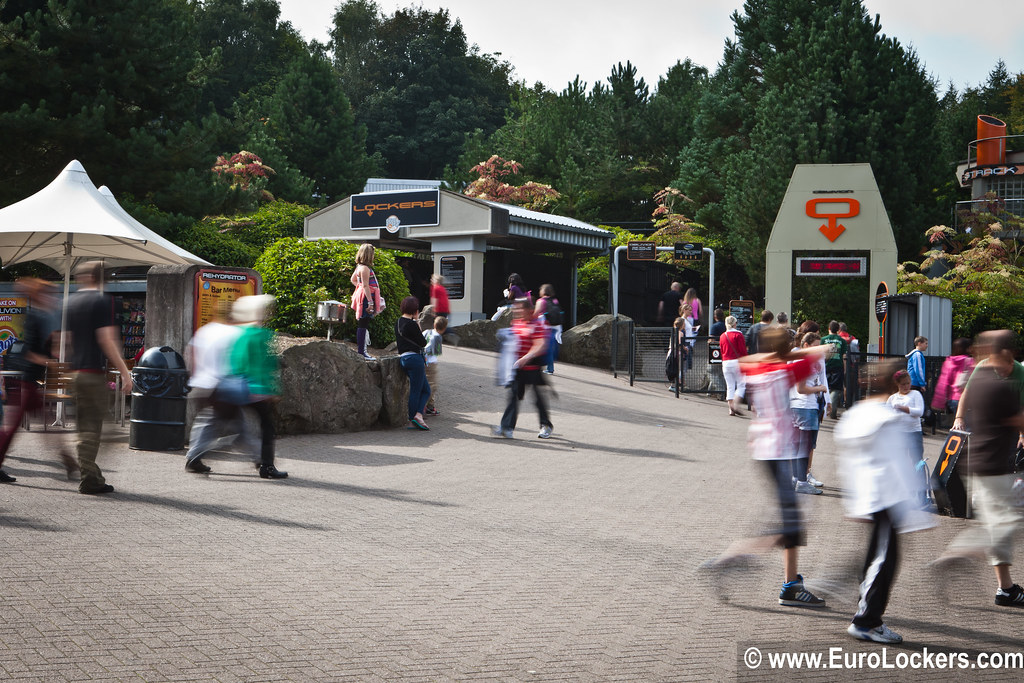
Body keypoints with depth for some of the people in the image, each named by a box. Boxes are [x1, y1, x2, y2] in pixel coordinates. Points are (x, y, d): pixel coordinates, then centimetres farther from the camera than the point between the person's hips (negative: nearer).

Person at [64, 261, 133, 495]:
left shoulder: (70, 302, 13)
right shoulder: (102, 301, -8)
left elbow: (67, 339, 18)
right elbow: (106, 340, -14)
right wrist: (124, 371, -13)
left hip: (74, 371, 7)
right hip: (94, 371, -7)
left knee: (85, 426, 14)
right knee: (92, 427, -4)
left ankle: (94, 478, 19)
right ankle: (89, 480, -5)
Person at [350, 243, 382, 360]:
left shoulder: (360, 267, 15)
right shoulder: (365, 268, -16)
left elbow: (353, 279, 29)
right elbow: (365, 285, -20)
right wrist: (370, 302, -21)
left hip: (363, 297, 11)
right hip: (366, 297, -11)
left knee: (362, 325, 12)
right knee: (363, 325, -9)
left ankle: (361, 350, 16)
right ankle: (361, 352, -9)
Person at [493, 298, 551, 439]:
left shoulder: (537, 325, -12)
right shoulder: (515, 323, 11)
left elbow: (540, 347, -19)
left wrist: (525, 358, -28)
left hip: (532, 368, -6)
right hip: (517, 368, 6)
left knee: (538, 396, 5)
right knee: (513, 395, -2)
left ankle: (546, 425, 23)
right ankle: (507, 428, -6)